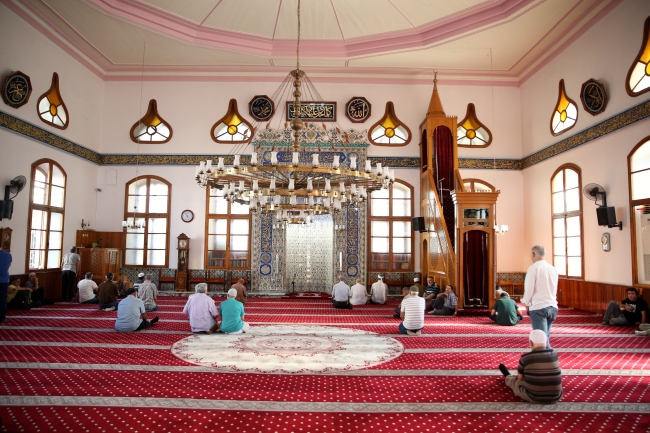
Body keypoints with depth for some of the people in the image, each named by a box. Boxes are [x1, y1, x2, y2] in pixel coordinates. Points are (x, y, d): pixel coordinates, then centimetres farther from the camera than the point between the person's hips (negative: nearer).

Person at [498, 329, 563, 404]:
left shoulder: (525, 357, -15)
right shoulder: (554, 354, -7)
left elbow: (520, 378, 2)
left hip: (534, 397, -4)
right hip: (555, 397, 4)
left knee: (515, 381, 27)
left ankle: (508, 377, 63)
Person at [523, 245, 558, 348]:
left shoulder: (533, 267, -8)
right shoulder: (553, 269, 10)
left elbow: (529, 288, -9)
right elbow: (555, 289, 14)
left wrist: (527, 304, 4)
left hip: (538, 307, -7)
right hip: (552, 306, 7)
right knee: (546, 338, 14)